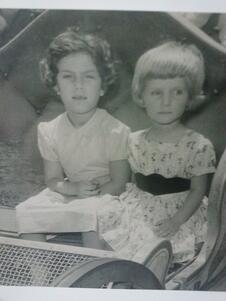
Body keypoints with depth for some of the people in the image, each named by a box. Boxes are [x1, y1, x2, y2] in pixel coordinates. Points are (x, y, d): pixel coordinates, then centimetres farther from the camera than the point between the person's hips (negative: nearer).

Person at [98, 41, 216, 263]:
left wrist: (176, 222, -19)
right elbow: (134, 182, 10)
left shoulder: (199, 146, -13)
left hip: (179, 214, -4)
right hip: (139, 212, 4)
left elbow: (198, 190, -9)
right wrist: (117, 207, -3)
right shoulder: (134, 142, 0)